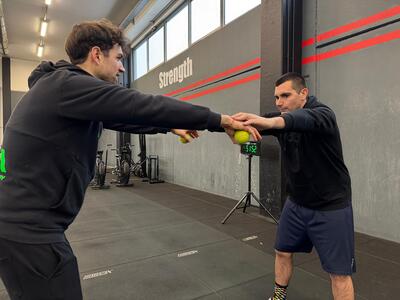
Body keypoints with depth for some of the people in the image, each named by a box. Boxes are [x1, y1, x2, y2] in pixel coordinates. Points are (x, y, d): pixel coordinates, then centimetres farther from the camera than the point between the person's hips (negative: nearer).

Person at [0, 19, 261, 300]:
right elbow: (145, 106, -25)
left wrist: (171, 126, 17)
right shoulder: (69, 85, -20)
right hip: (28, 230, -10)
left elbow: (124, 117, 16)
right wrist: (222, 120, -18)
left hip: (24, 223, 10)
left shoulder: (63, 86, 13)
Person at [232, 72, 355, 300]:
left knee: (339, 271, 2)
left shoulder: (322, 113, -18)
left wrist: (269, 122, -63)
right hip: (296, 203, 6)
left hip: (331, 206, -5)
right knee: (283, 252, 15)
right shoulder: (281, 117, -1)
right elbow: (252, 125, -17)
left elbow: (304, 119, -43)